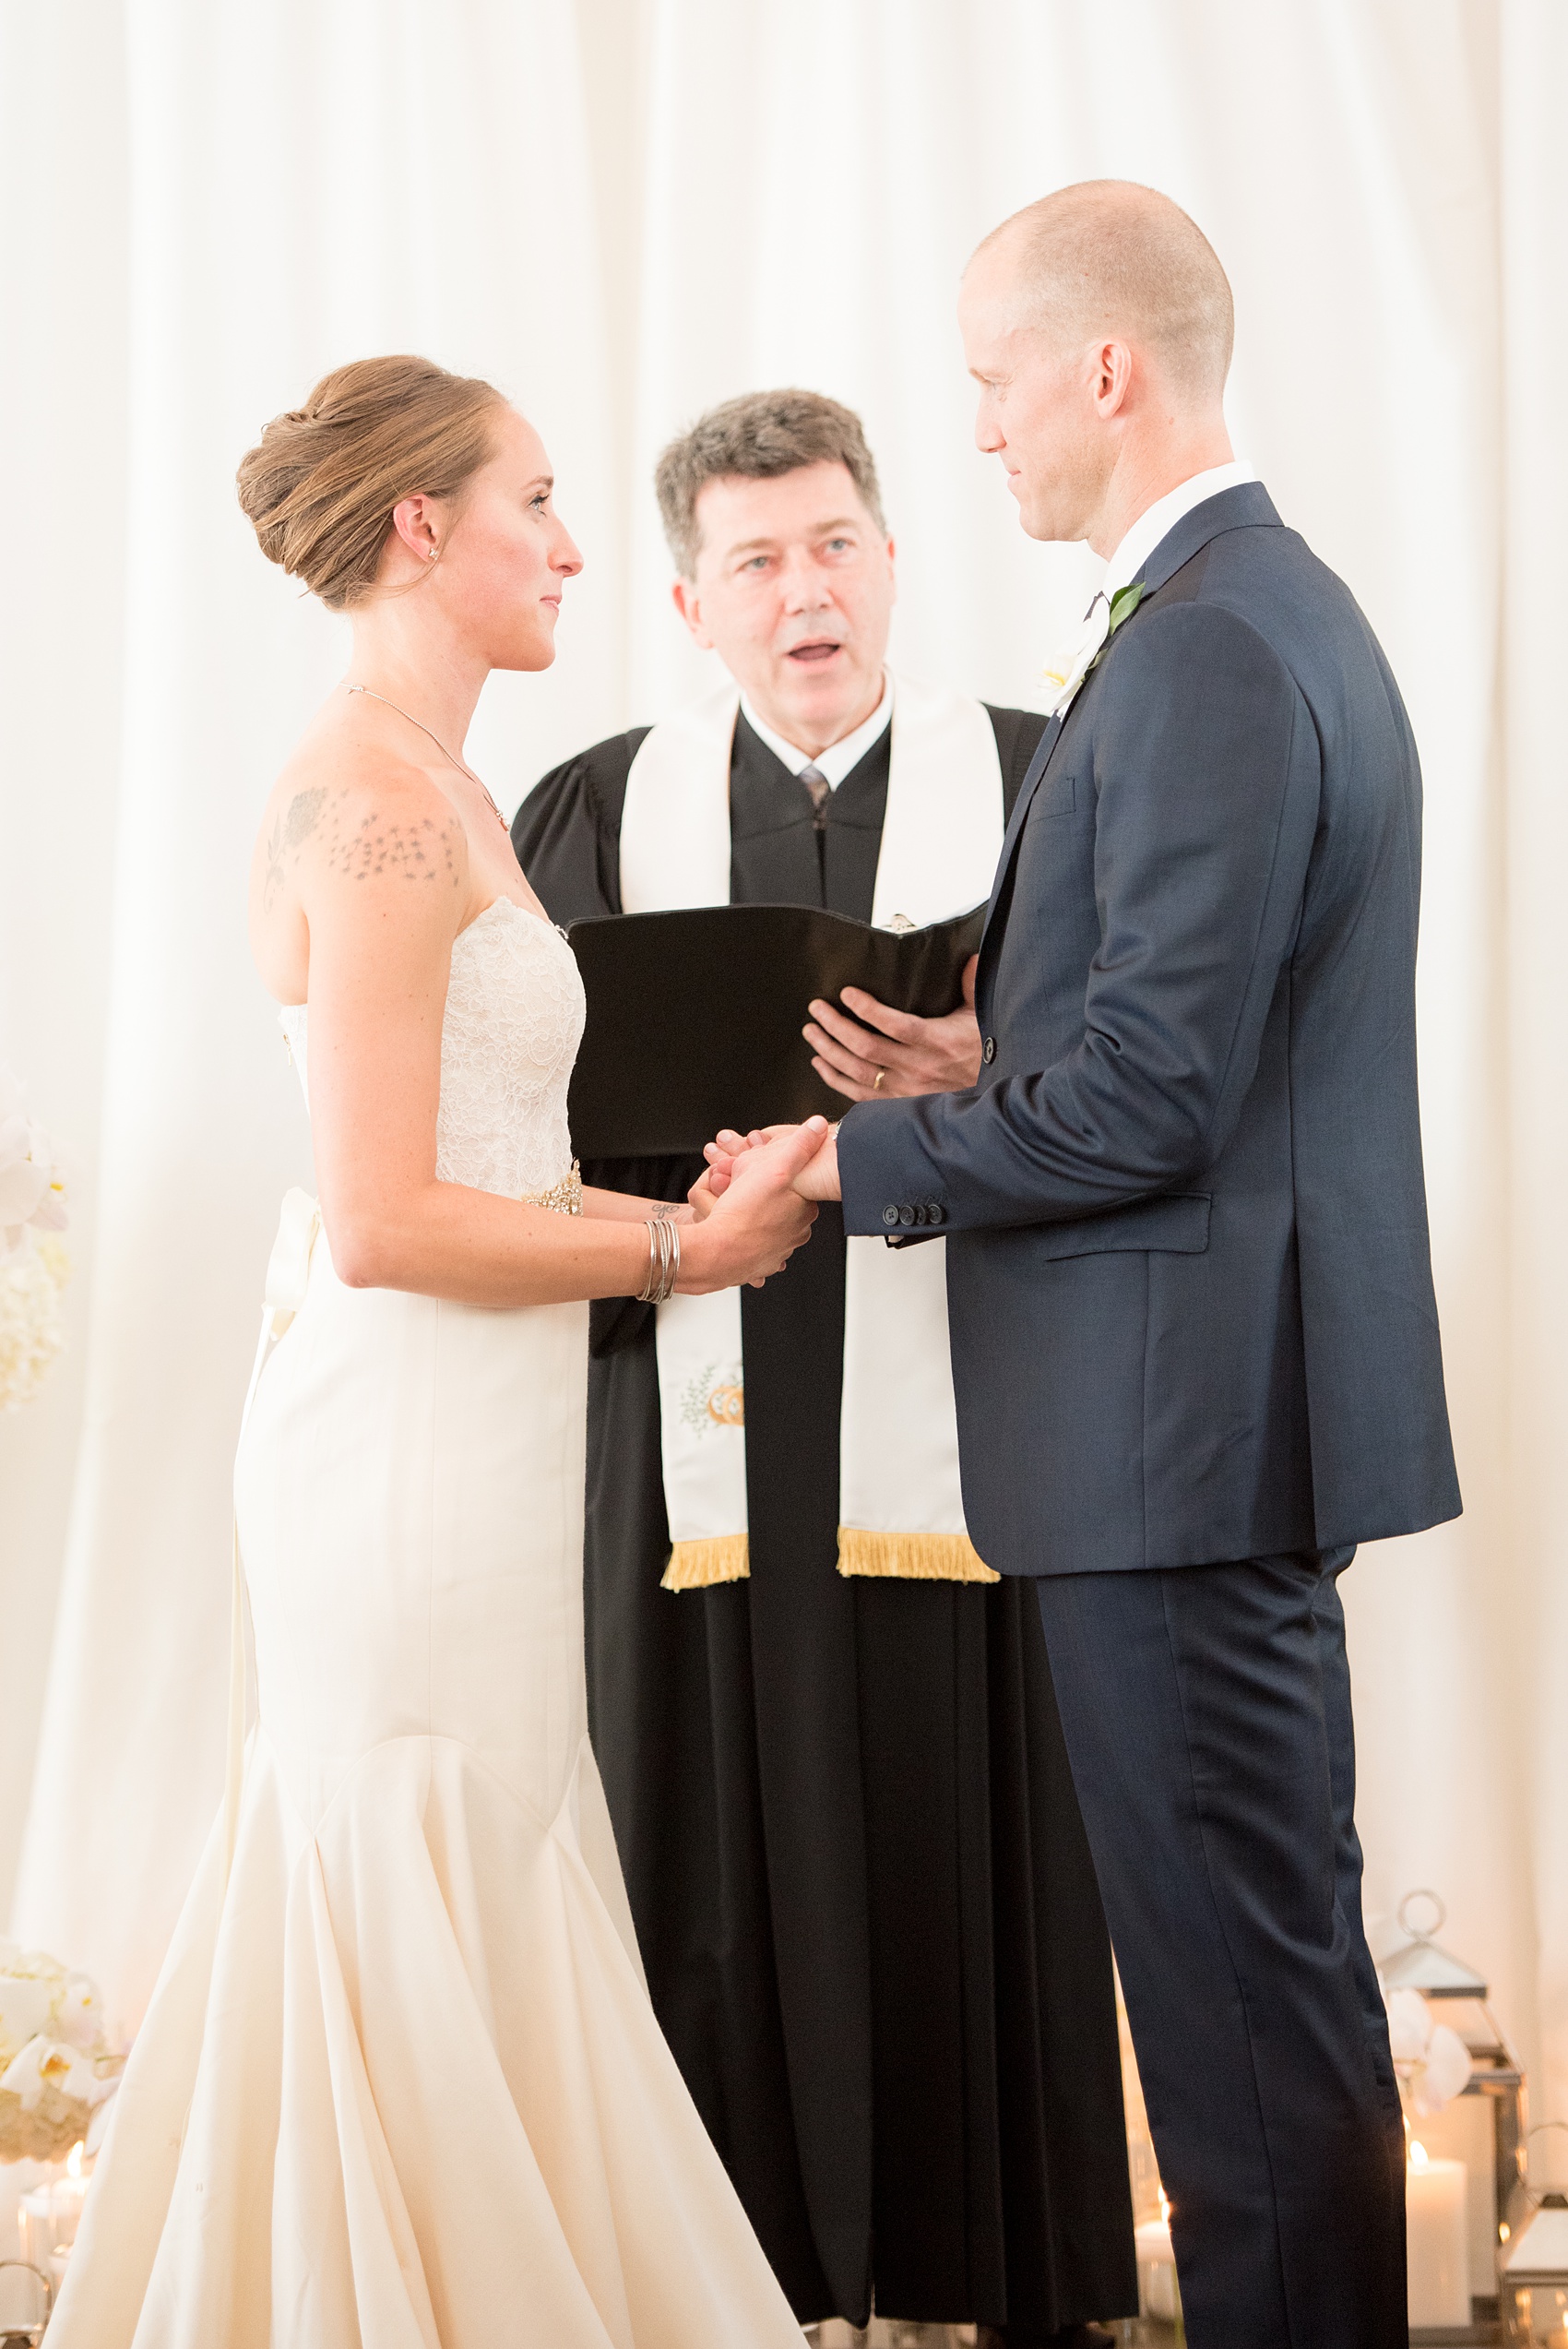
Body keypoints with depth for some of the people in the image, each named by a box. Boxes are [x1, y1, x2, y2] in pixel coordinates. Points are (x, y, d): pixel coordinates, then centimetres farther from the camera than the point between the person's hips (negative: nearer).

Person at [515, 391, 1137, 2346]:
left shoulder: (1035, 782, 7)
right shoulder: (597, 812, 12)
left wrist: (986, 1080, -15)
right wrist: (711, 1127, -10)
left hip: (962, 1429, -1)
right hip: (701, 1437, 1)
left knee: (969, 1866, 1)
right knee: (722, 1877, 1)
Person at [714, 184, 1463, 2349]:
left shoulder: (1206, 647, -18)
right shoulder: (1283, 607, 16)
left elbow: (1153, 1094, -22)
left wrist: (854, 1160, -11)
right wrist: (984, 1070, 9)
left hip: (1180, 1417, -11)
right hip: (1249, 1398, 11)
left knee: (1242, 1980, -3)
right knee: (1284, 1955, 18)